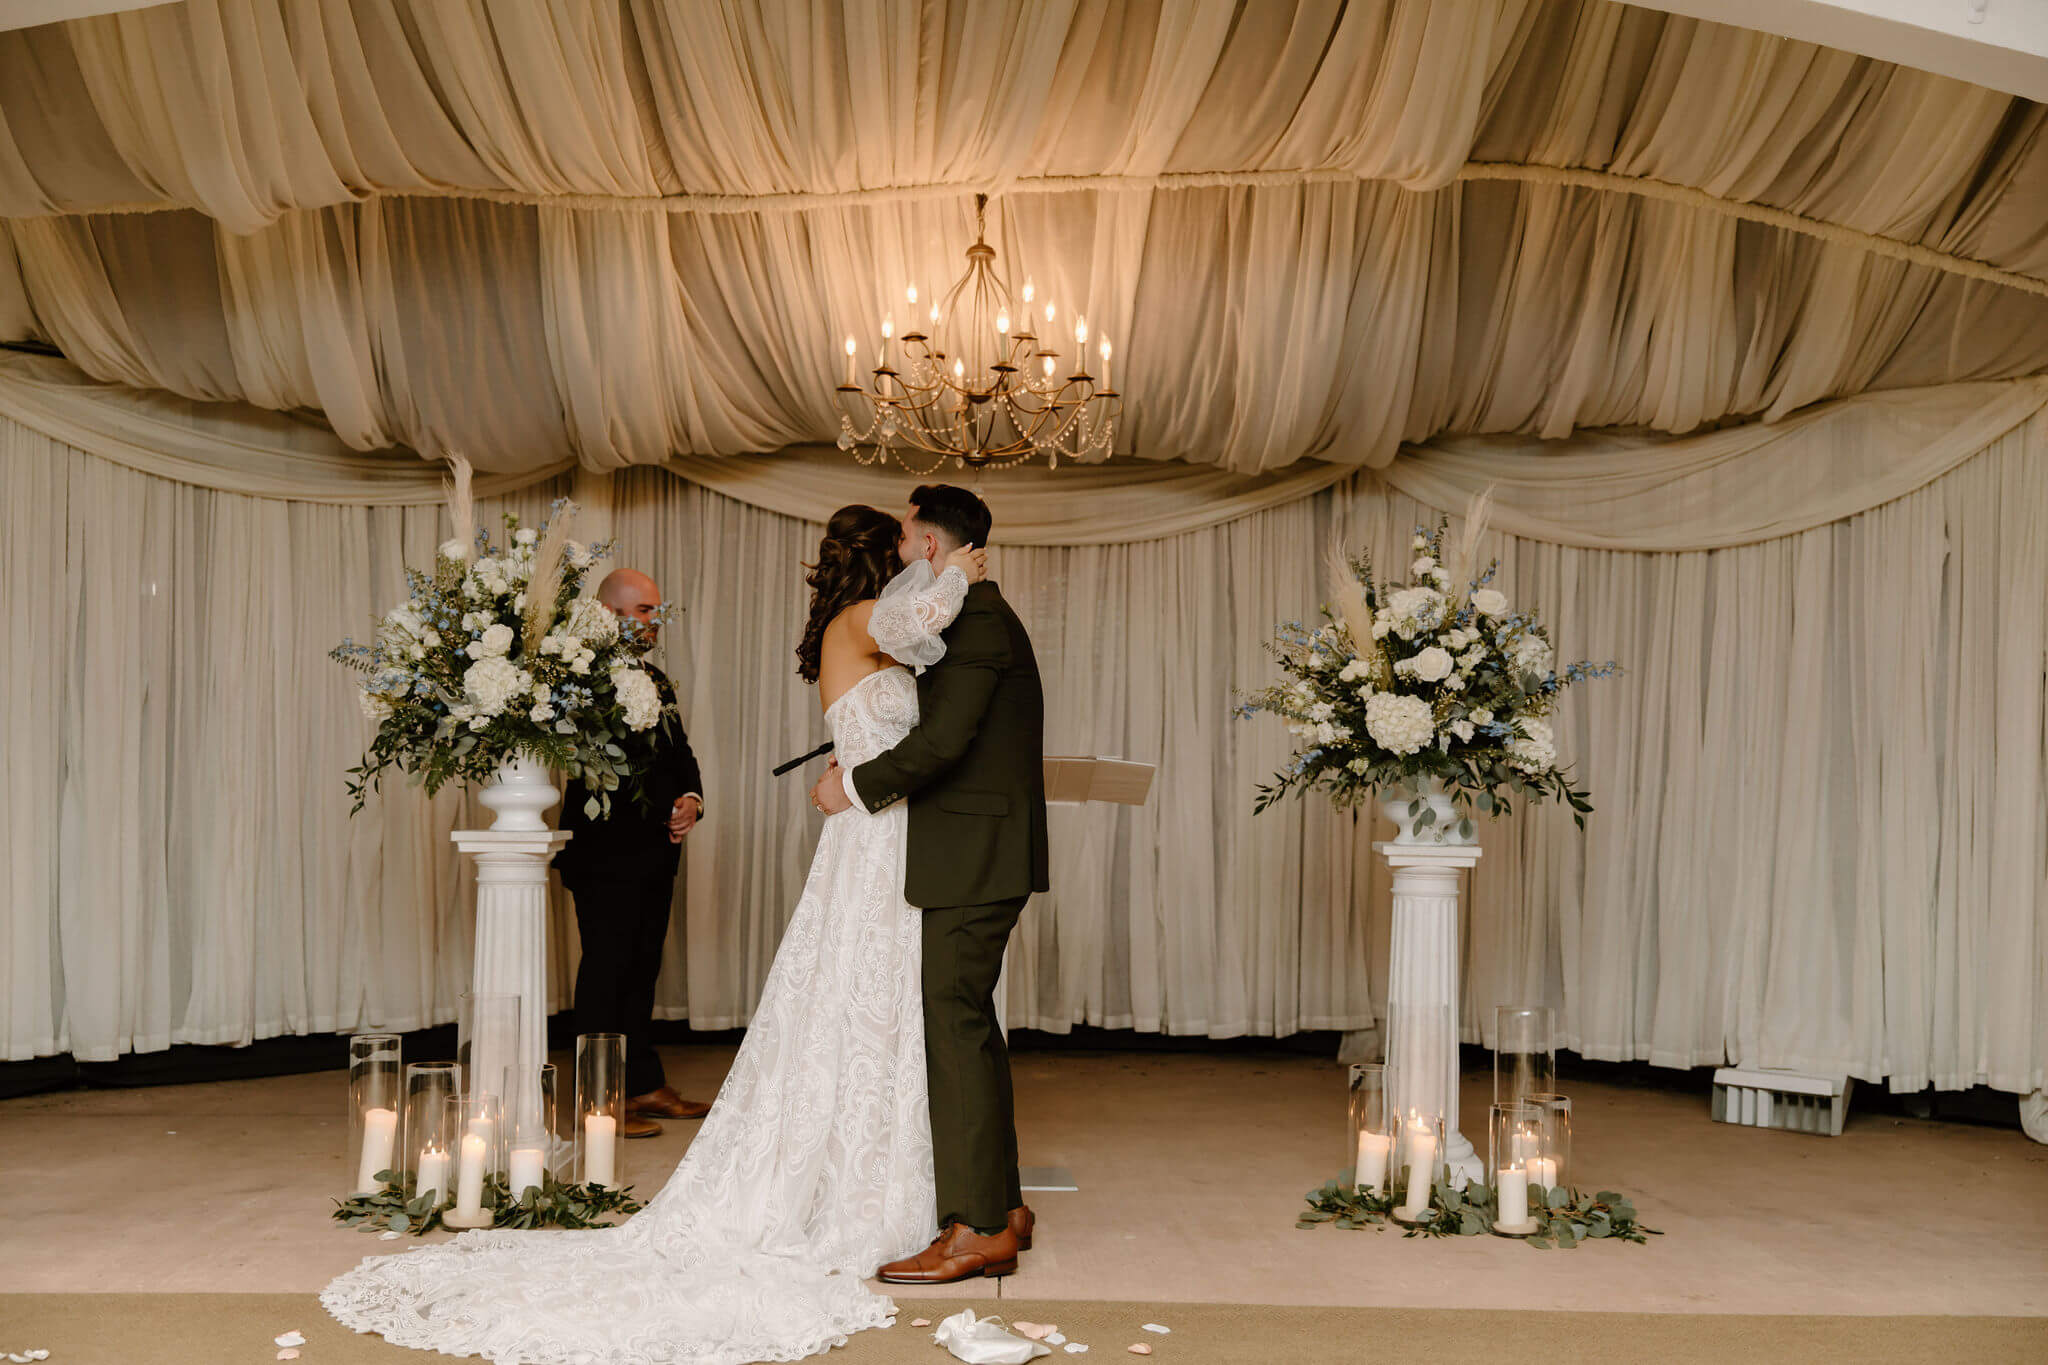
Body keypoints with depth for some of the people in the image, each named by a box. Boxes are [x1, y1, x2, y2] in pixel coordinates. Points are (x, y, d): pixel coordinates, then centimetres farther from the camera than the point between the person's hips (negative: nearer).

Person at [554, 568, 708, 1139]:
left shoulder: (657, 680, 18)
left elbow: (680, 754, 18)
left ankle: (645, 1084, 25)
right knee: (606, 969, -3)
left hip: (655, 853, 9)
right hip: (607, 852, -9)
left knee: (642, 968, 15)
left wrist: (692, 798, 0)